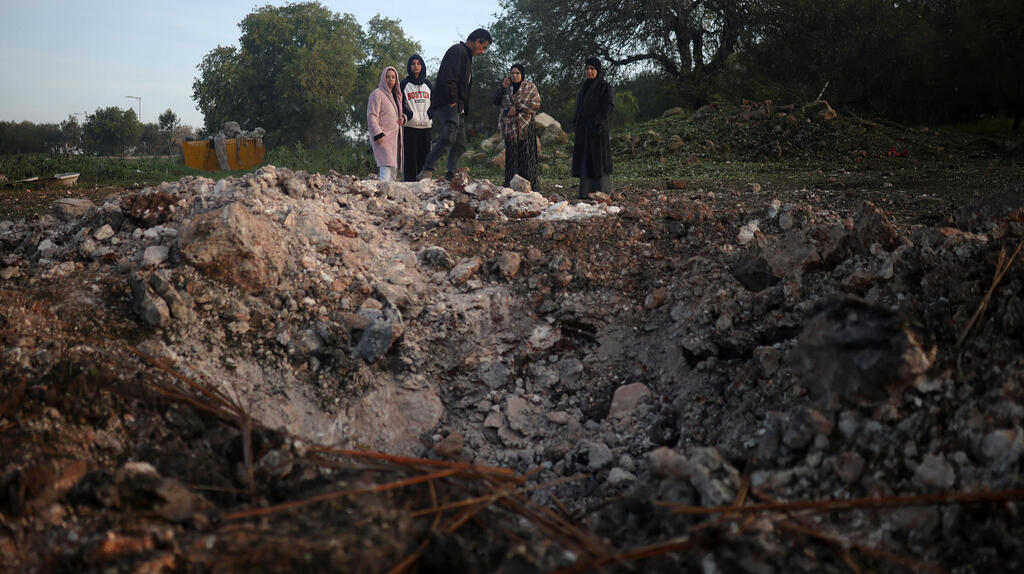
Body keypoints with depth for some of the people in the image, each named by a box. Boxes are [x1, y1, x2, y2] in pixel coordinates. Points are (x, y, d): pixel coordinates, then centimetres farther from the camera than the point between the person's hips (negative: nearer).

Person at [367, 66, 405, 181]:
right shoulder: (377, 94, -7)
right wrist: (378, 135, -21)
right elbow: (371, 116, -12)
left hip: (394, 137, 8)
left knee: (394, 168, 8)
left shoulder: (396, 95, 17)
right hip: (382, 137, -8)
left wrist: (403, 117, 5)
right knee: (387, 167, -21)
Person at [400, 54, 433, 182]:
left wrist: (431, 117, 2)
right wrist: (409, 115, -14)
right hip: (410, 126, -4)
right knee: (410, 158, -7)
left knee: (424, 158, 3)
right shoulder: (404, 84, 4)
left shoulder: (428, 84, 16)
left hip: (426, 126, 4)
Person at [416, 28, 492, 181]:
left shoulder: (467, 55, 28)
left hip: (458, 108, 11)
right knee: (449, 137, -27)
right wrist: (452, 101, -20)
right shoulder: (457, 51, -5)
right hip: (446, 104, -11)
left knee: (460, 145, 6)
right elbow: (448, 78, -19)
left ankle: (452, 176, 7)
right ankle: (427, 171, -29)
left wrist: (463, 108, 20)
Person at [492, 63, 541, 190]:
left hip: (525, 125, -3)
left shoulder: (530, 87, 4)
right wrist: (503, 87, -7)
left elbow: (536, 104, -8)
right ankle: (510, 184, 5)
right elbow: (495, 101, 6)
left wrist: (517, 108, -13)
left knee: (526, 154, -8)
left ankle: (528, 184, -6)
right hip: (509, 126, 3)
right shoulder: (506, 86, 14)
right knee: (510, 155, 2)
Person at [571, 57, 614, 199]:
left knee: (598, 159, -5)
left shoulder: (605, 87, -7)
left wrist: (598, 123, -22)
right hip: (583, 128, 7)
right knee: (584, 158, 6)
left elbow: (608, 107, -14)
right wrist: (577, 124, 12)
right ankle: (587, 190, 10)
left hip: (596, 128, -7)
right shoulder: (585, 86, 15)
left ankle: (602, 191, 1)